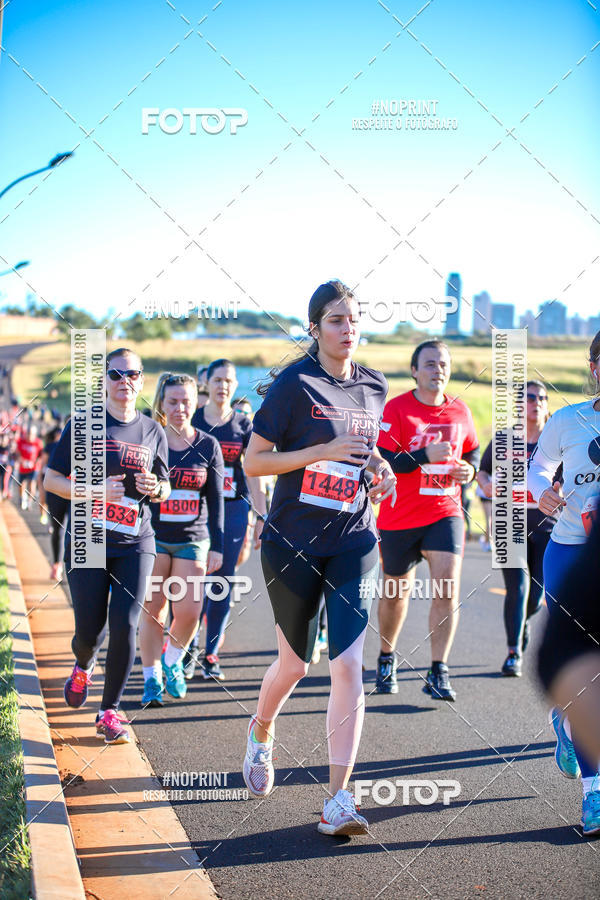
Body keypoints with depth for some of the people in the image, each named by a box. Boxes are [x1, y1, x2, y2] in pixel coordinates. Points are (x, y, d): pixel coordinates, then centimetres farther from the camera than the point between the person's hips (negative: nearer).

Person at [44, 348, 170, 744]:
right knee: (90, 629, 0)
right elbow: (52, 480, -1)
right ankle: (83, 666, 38)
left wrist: (155, 488, -7)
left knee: (125, 624, -10)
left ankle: (110, 711, 5)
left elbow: (165, 491, 17)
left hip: (135, 543, 2)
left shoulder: (153, 432, 8)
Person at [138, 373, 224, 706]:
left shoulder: (208, 446, 3)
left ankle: (172, 662, 22)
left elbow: (215, 501, 5)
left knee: (189, 610, -6)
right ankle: (152, 679, 16)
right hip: (153, 538, -1)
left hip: (192, 540, 1)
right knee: (153, 611, 0)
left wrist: (217, 547, 2)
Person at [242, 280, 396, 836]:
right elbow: (253, 461, -10)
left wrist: (379, 468, 3)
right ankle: (261, 732, 45)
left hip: (353, 543, 3)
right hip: (293, 543, -3)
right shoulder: (294, 384, -9)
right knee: (295, 663, 11)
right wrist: (324, 451, -20)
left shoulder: (373, 387, 7)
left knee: (347, 664, -10)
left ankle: (338, 799, -6)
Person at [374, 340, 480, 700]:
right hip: (400, 517, -2)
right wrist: (425, 456, -27)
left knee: (448, 586, -15)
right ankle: (387, 658, 36)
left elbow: (473, 450, 22)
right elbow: (379, 461, -17)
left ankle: (439, 673, -9)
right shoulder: (396, 409, -8)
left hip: (445, 512, 2)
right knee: (396, 592, 12)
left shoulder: (460, 411, 6)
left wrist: (470, 469, 0)